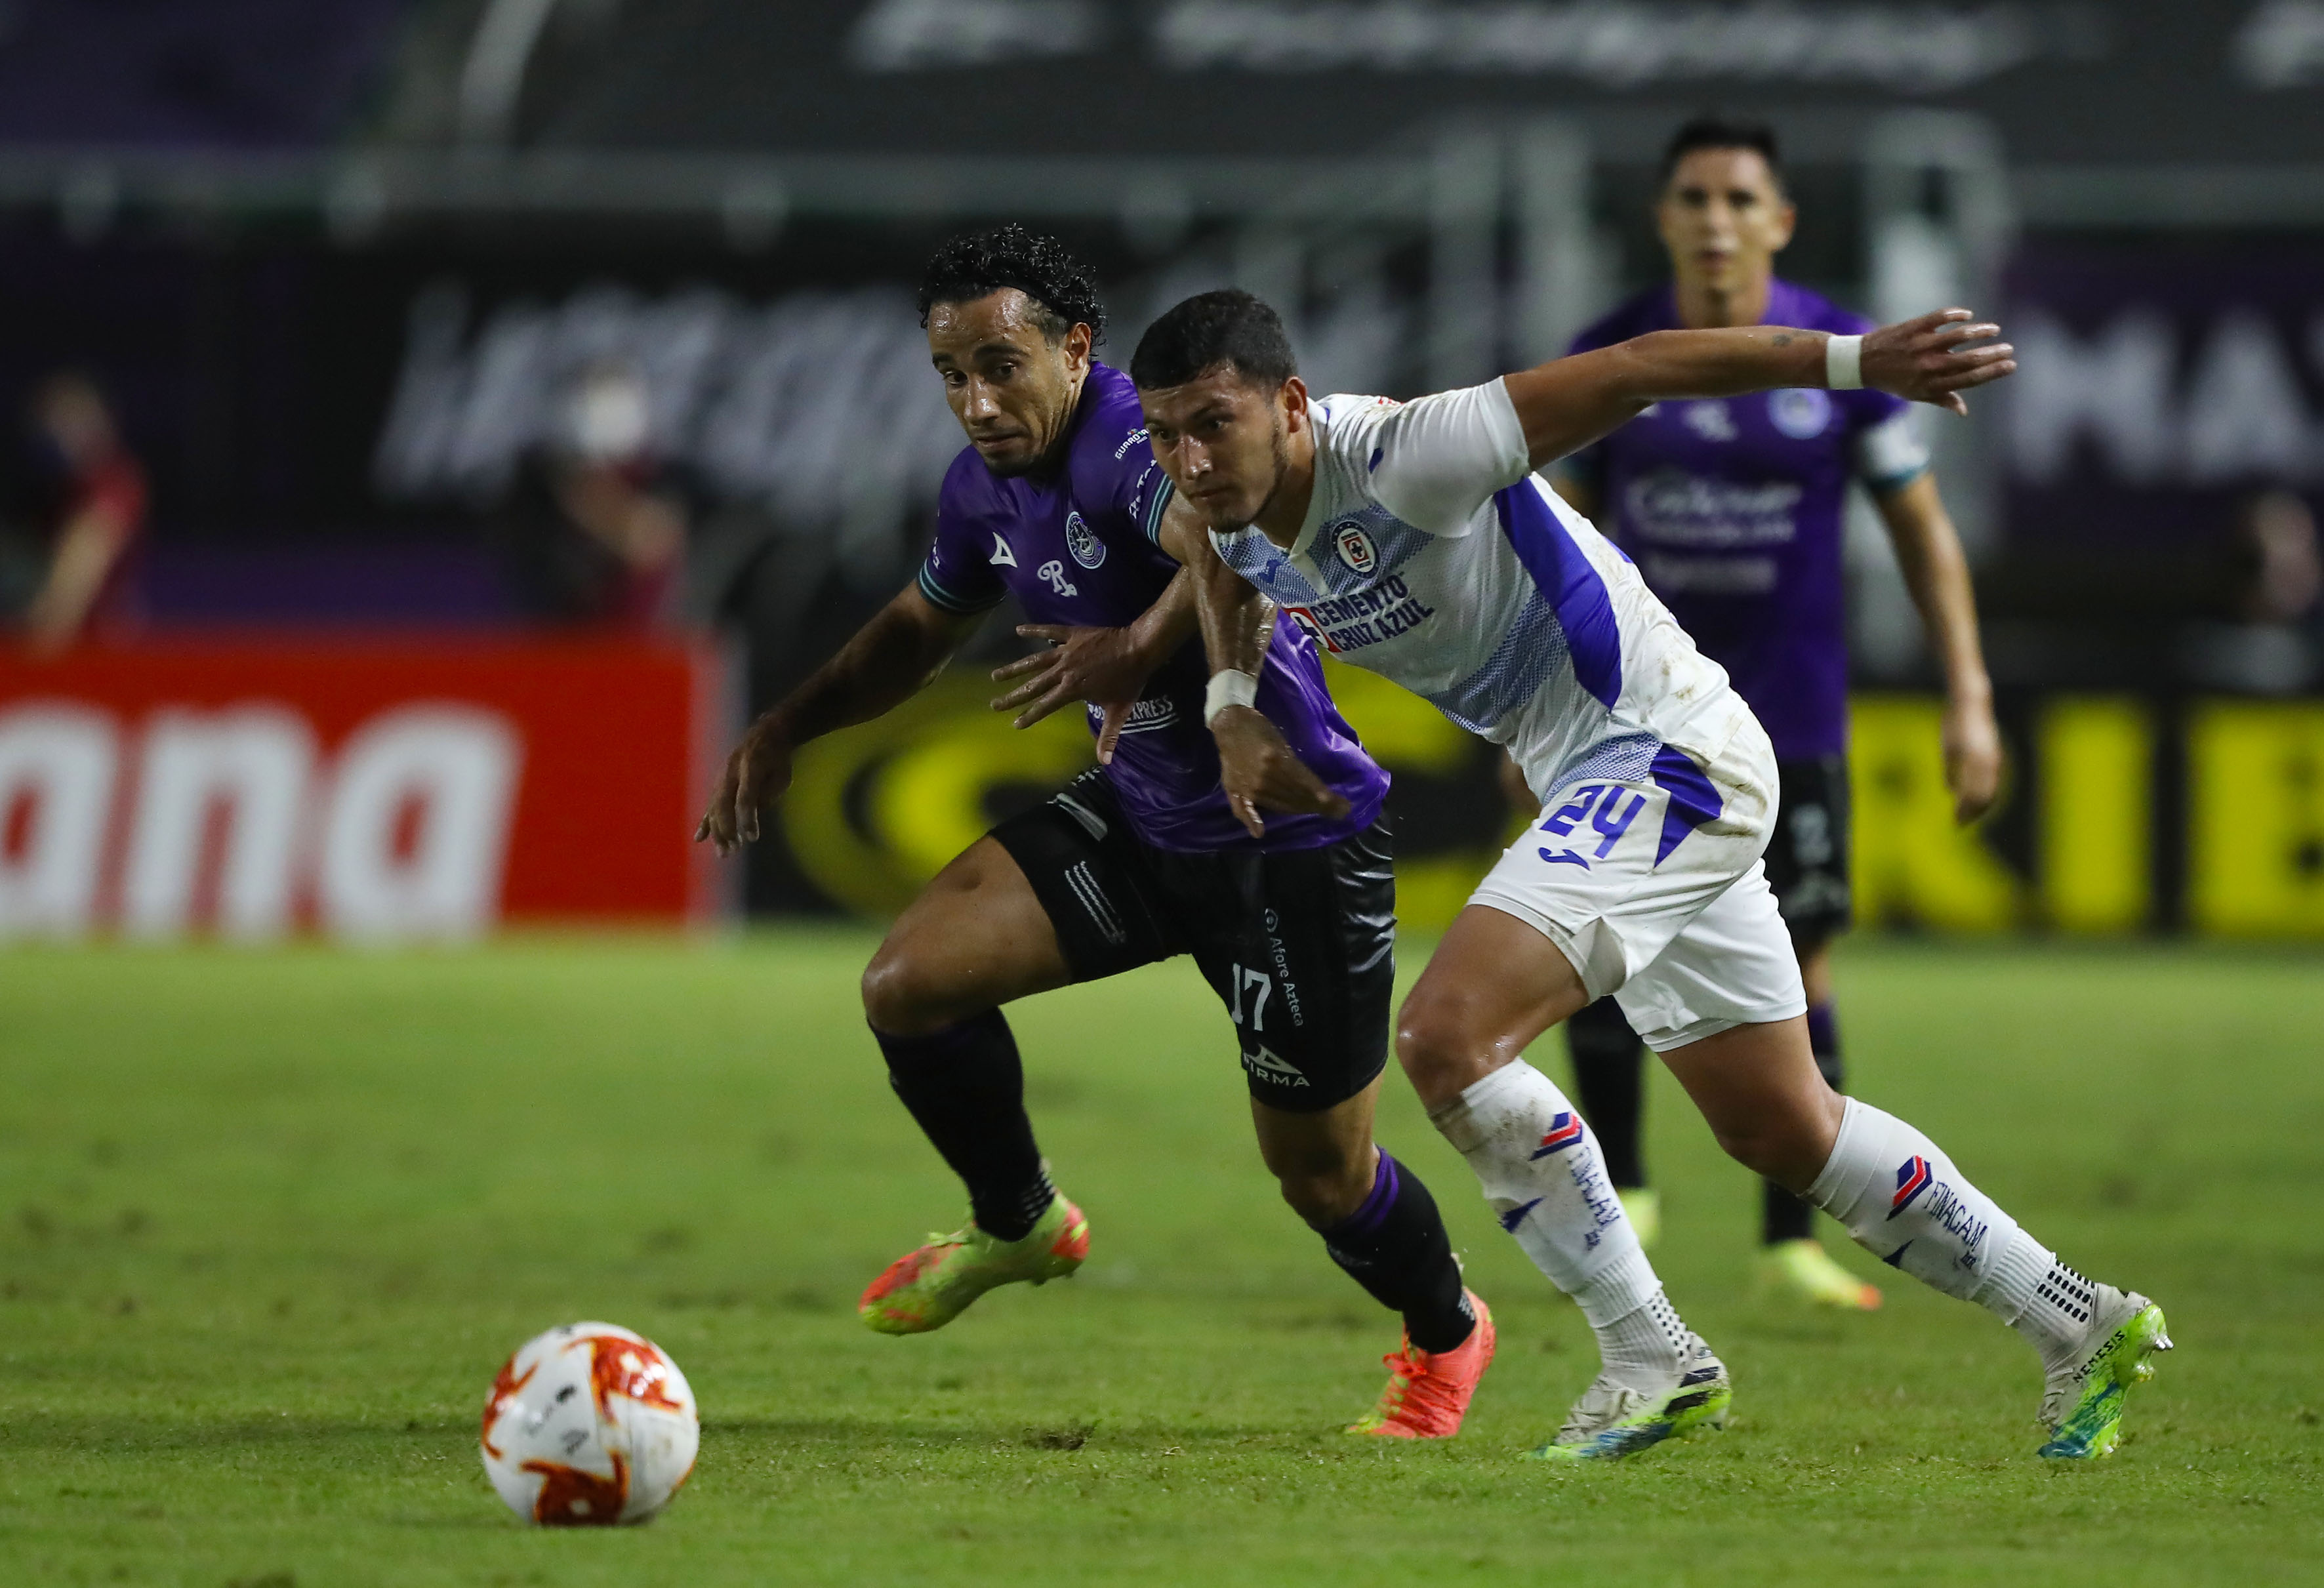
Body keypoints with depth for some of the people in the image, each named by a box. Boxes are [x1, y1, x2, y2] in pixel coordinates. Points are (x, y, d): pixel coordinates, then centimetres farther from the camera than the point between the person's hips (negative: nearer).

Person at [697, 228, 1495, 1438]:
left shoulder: (1133, 444, -27)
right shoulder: (988, 484, 1)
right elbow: (924, 627, 21)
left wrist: (1142, 645, -65)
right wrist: (791, 725, 9)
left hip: (1294, 842, -7)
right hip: (1138, 815, 7)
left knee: (1318, 1173, 3)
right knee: (908, 983, -9)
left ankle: (1443, 1338, 37)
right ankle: (1019, 1224, 18)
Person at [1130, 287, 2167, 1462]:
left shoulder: (1401, 462, -26)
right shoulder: (1234, 504, -1)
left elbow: (1642, 367, -27)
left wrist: (1853, 360, -34)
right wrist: (1232, 706, 9)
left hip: (1667, 755, -10)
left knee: (1445, 1035, -22)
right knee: (1781, 1131, 16)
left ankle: (1650, 1359, -11)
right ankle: (2083, 1329, 28)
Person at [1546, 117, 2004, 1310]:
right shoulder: (1606, 358, 0)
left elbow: (1922, 529, 3)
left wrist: (1969, 700, -3)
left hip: (1791, 711, -1)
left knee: (1795, 972, -2)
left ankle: (1791, 1241, 8)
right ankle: (1619, 1190, 13)